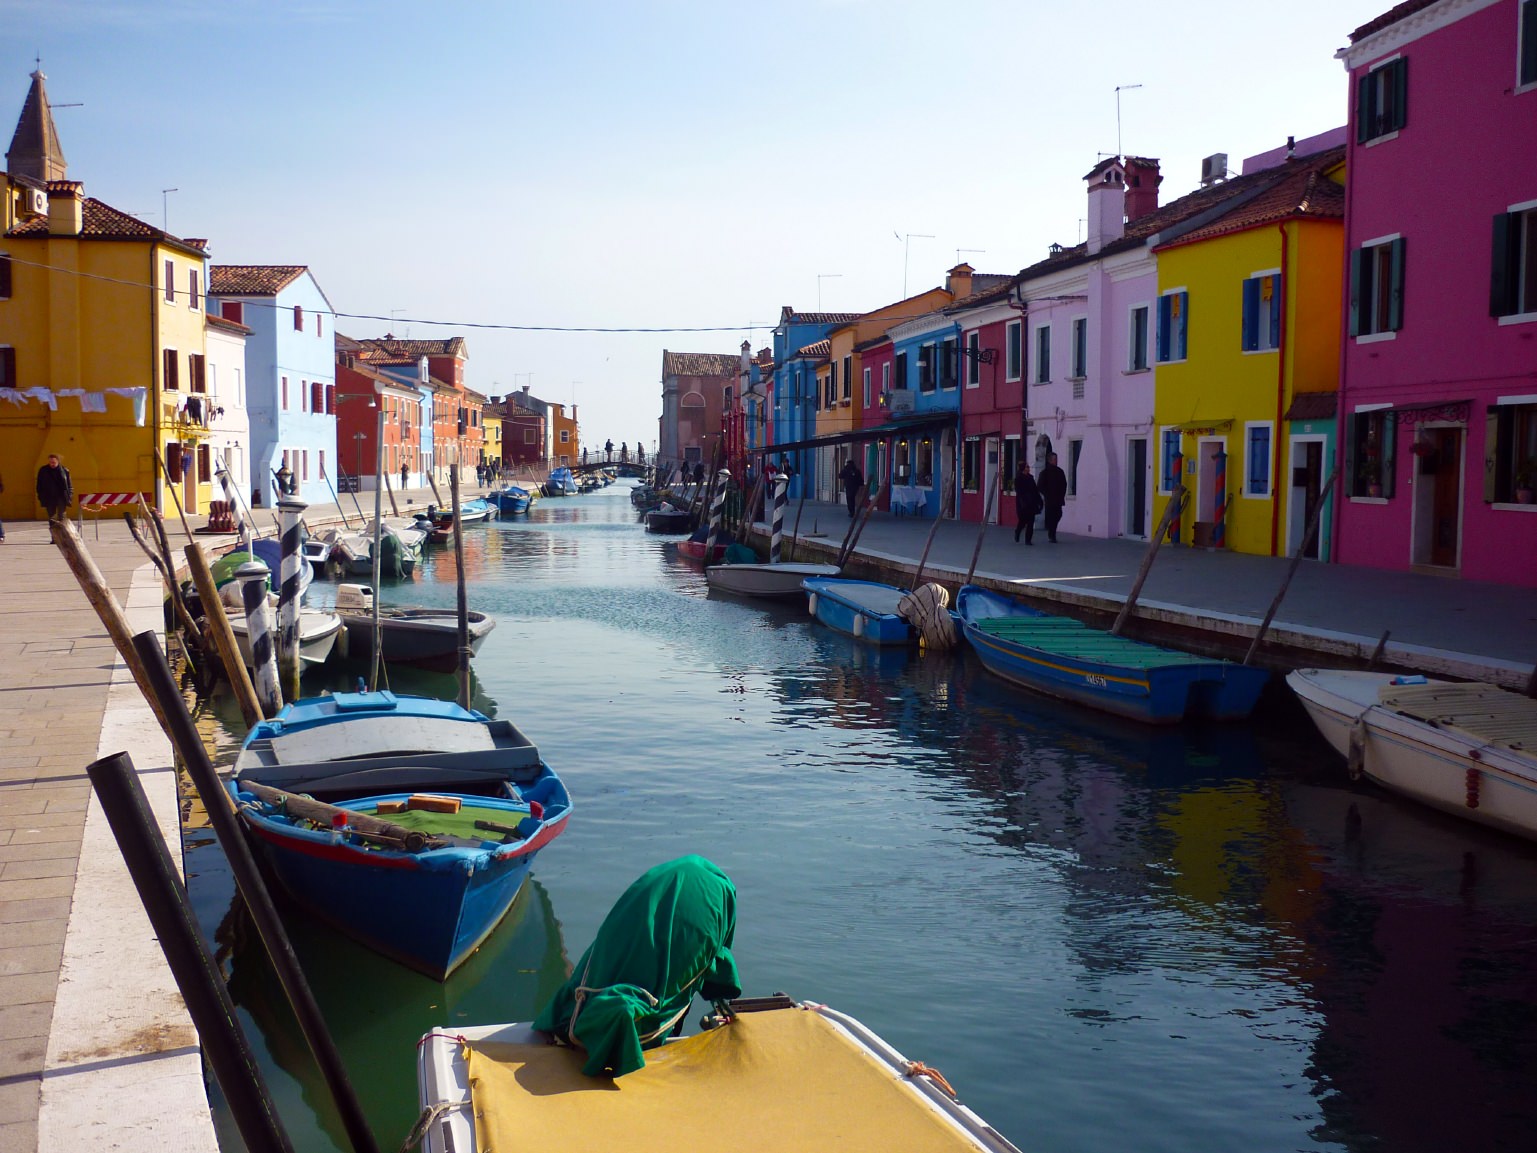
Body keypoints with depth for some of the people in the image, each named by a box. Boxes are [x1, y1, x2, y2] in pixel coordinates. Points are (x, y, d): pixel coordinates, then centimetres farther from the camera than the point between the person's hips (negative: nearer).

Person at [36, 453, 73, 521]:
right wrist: (41, 497, 3)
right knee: (51, 518, 7)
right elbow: (39, 485, 8)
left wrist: (69, 497, -4)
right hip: (49, 498, 2)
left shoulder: (64, 470, -3)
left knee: (62, 517, -2)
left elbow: (69, 485, 3)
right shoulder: (43, 471, 1)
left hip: (61, 497, -2)